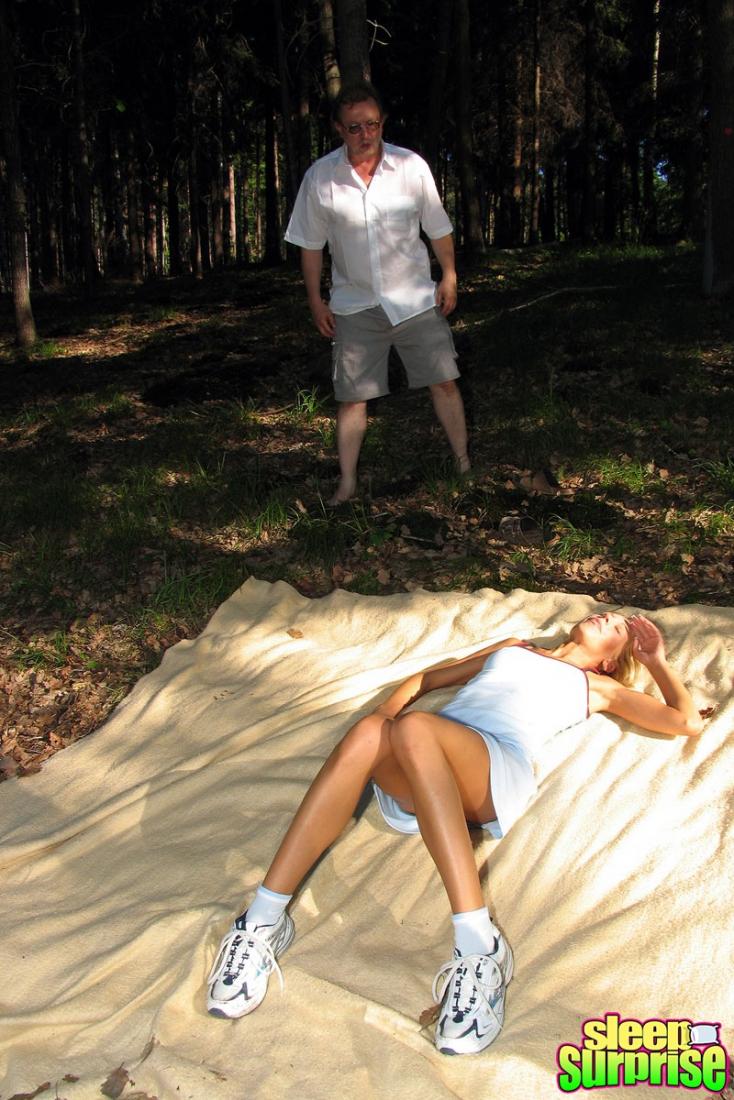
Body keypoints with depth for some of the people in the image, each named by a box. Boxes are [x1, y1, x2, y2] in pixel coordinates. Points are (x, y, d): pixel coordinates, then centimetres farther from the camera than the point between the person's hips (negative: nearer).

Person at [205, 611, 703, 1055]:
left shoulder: (596, 686, 32)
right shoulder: (513, 648, 40)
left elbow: (687, 721, 29)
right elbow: (428, 678, 36)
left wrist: (657, 660, 37)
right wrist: (388, 709, 16)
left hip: (500, 770, -3)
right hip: (418, 773, 3)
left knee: (413, 728, -38)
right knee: (369, 732, -34)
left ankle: (480, 947, -41)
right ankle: (264, 920, -34)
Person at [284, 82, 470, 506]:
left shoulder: (412, 166, -7)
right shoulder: (320, 177, -7)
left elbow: (439, 229, 4)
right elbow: (311, 245, 1)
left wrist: (449, 278, 4)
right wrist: (316, 301, 1)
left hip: (415, 297, 0)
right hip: (354, 306, 0)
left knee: (444, 382, 2)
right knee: (352, 397, 2)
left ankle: (464, 465, 18)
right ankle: (347, 483, 13)